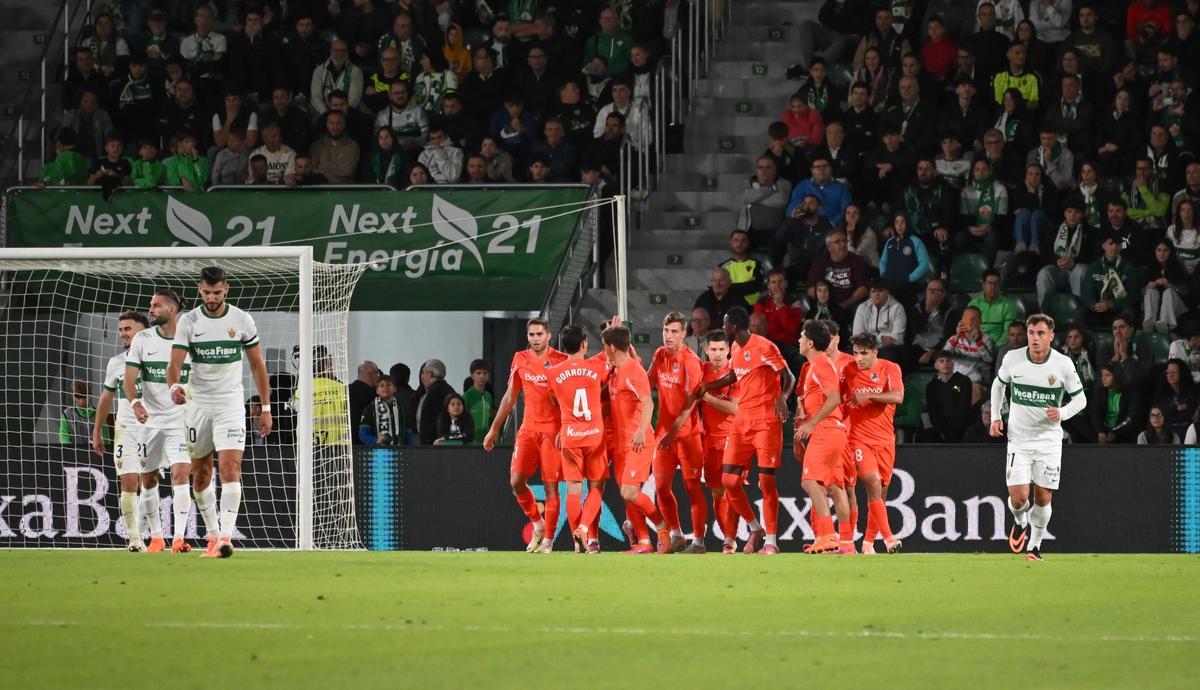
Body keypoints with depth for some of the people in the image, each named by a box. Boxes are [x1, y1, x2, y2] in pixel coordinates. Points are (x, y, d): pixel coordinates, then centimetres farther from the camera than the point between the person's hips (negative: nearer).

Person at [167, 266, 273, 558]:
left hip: (230, 403, -2)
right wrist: (175, 385, -34)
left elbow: (257, 365, 7)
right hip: (197, 403, 2)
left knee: (230, 467, -17)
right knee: (201, 472, 7)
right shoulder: (188, 321, -3)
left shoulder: (242, 320, -2)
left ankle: (226, 537, -24)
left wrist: (266, 408, 5)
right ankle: (213, 534, 22)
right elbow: (175, 362, -12)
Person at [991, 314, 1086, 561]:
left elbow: (1080, 398, 1)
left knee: (1043, 499, -1)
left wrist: (1062, 413, -18)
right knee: (1018, 498, -10)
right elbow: (999, 384, 16)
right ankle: (1019, 522, 24)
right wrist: (995, 416, 8)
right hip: (1018, 438, 0)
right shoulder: (1012, 359, -5)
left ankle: (1035, 545, 20)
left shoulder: (1063, 364, -9)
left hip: (1049, 439, 0)